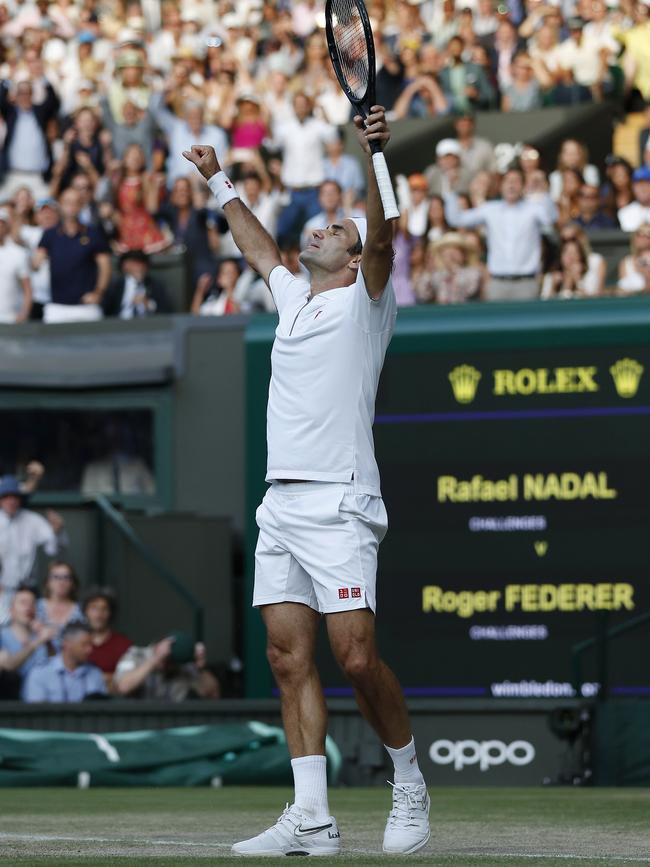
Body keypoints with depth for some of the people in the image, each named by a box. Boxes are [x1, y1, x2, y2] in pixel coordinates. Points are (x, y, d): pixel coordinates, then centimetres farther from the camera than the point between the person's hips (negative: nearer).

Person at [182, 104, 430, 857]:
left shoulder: (364, 300, 4)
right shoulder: (295, 299, 22)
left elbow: (381, 236, -14)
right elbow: (258, 247, 39)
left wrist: (373, 156, -27)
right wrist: (219, 182, 47)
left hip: (338, 504, -7)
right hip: (281, 503, 7)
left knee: (355, 656, -14)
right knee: (289, 659, -1)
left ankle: (410, 786, 5)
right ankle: (311, 819, -2)